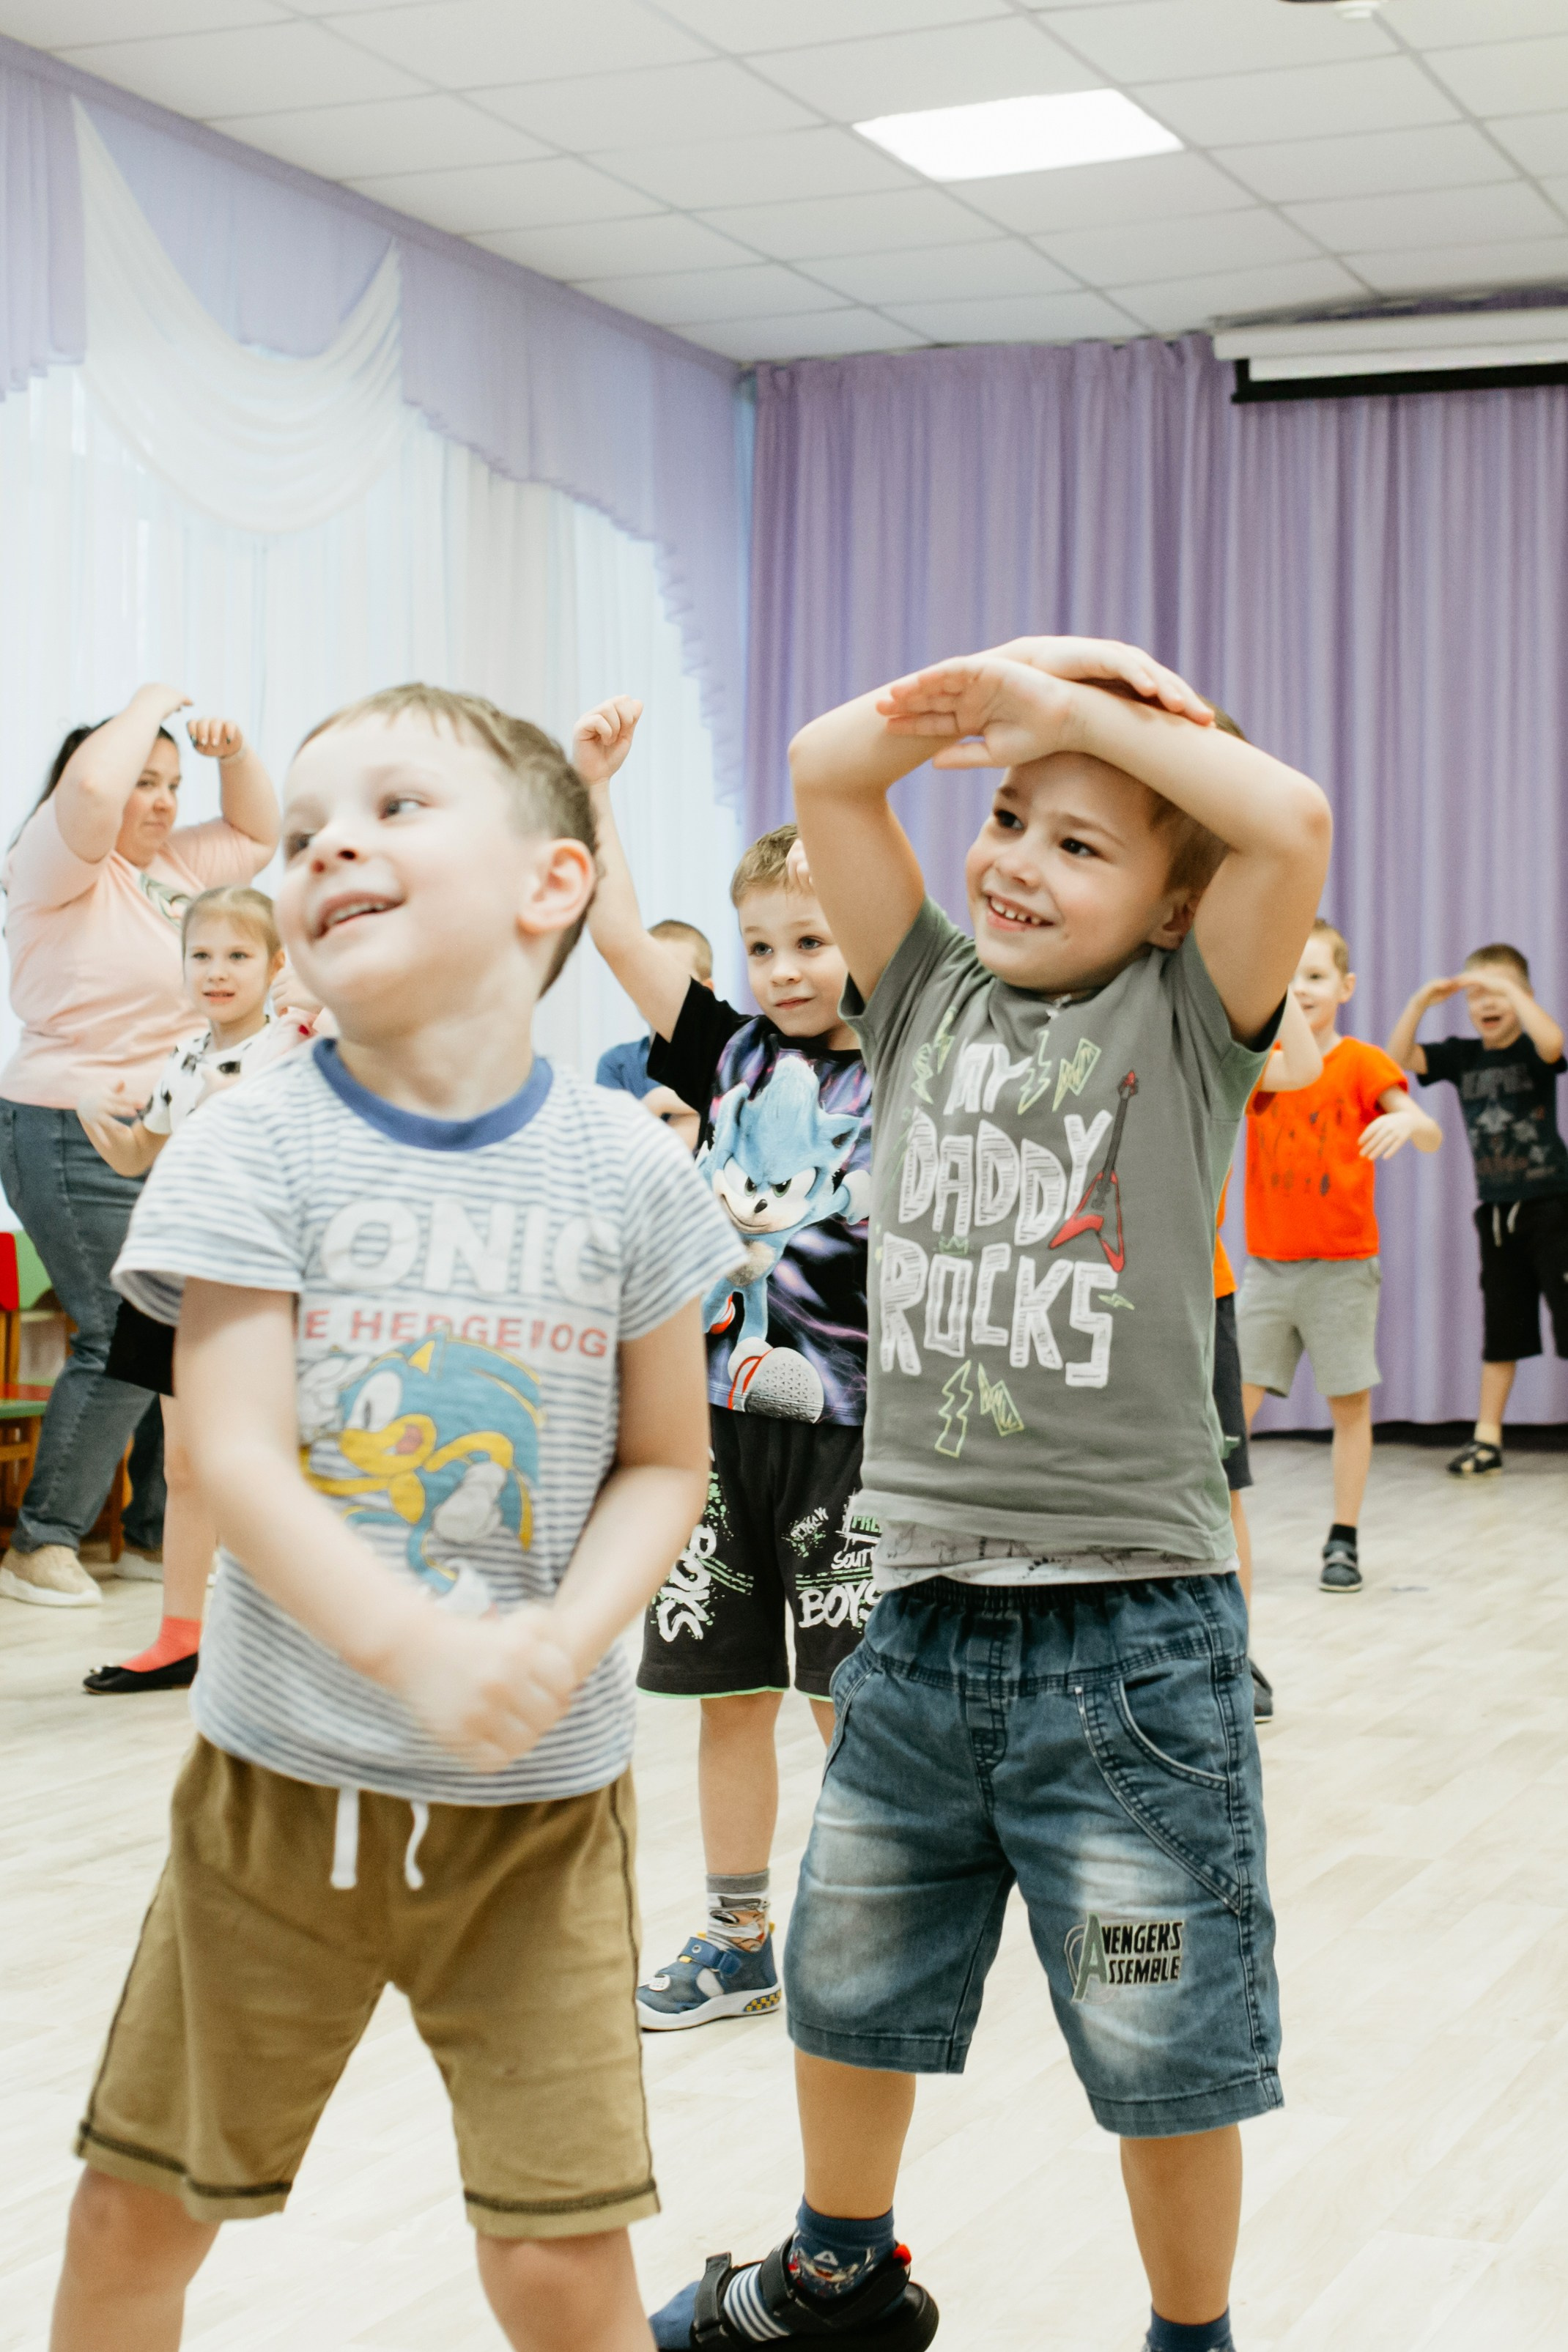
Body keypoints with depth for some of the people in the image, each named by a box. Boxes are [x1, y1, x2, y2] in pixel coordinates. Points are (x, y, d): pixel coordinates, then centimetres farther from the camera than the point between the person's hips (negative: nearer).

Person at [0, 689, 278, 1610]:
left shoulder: (172, 864, 15)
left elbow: (258, 834, 28)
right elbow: (90, 787, -29)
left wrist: (235, 751, 9)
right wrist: (149, 707, -12)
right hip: (74, 1138, -8)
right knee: (121, 1338, -13)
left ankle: (158, 1524, 18)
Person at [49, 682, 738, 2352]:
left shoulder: (625, 1173, -3)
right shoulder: (254, 1153, -7)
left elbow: (666, 1462, 3)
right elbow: (235, 1462, -15)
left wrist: (564, 1639, -16)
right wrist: (421, 1655, -29)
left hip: (541, 1791, 0)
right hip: (284, 1772, 0)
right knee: (136, 2211, 12)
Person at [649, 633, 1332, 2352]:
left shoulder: (1184, 1023, -2)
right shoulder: (931, 1002, 9)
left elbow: (1291, 823, -19)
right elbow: (824, 769, 5)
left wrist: (1084, 705, -10)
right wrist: (1006, 678, -3)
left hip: (1129, 1634, -5)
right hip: (920, 1618, 5)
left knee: (1166, 2054, 6)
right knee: (845, 1990, 21)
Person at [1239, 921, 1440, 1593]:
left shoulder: (1361, 1063, -6)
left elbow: (1430, 1136, -15)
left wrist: (1407, 1121, -39)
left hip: (1342, 1266, -3)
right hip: (1267, 1265, 3)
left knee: (1349, 1403, 3)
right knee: (1237, 1396, -2)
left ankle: (1344, 1542, 13)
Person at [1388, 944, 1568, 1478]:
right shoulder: (1461, 1056, 5)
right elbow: (1398, 1058, -4)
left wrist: (1508, 987, -25)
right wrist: (1421, 1001, -14)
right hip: (1497, 1210, 5)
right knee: (1500, 1328, 10)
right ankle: (1487, 1439, 13)